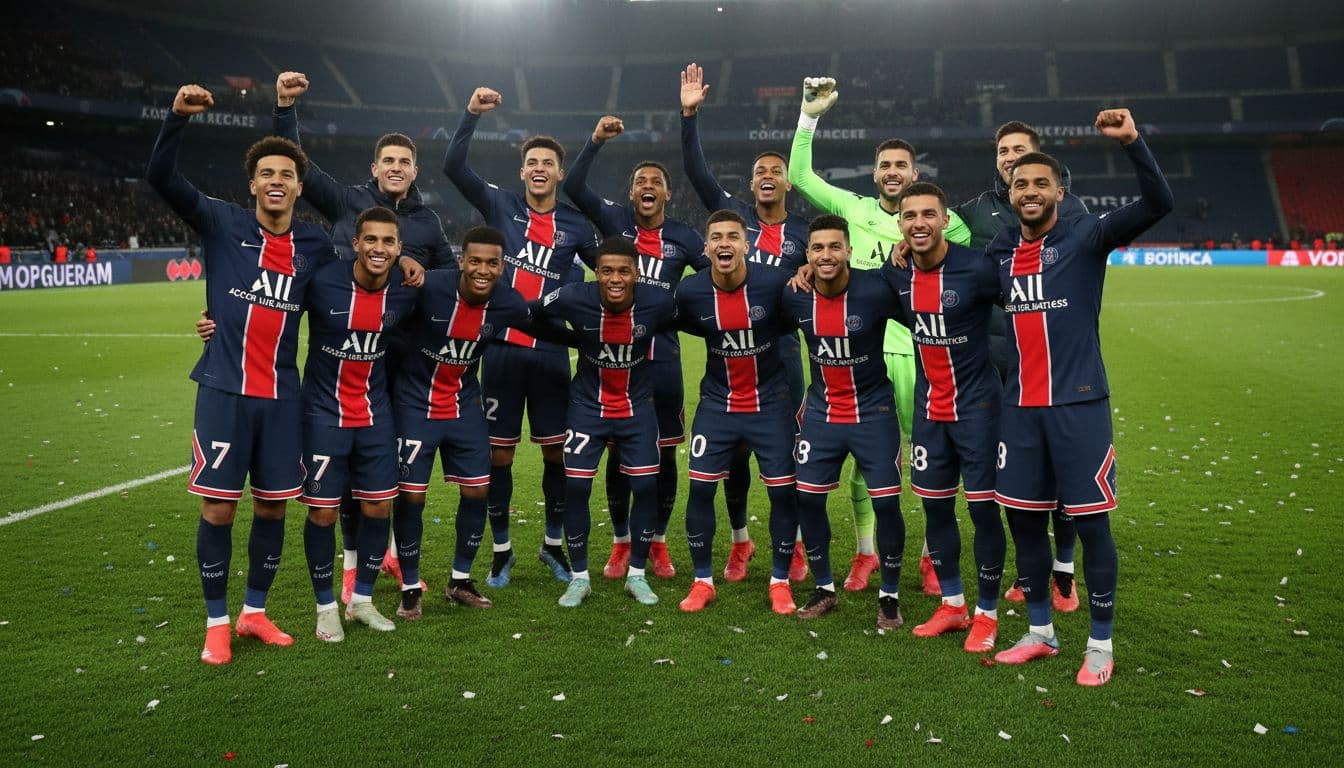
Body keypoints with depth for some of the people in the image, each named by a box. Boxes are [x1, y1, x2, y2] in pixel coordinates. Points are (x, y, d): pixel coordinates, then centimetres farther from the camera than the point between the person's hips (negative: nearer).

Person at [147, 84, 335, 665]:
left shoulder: (316, 246, 7)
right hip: (224, 390, -3)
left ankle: (255, 611, 27)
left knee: (272, 507, 9)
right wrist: (178, 117, -22)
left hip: (282, 395, 3)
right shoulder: (222, 224, -1)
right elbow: (160, 178, -9)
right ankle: (216, 622, 18)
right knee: (218, 508, 1)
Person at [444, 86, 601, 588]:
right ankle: (501, 551, 20)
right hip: (502, 349, -1)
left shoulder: (575, 225, 7)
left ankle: (554, 544, 26)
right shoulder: (500, 207, 4)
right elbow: (452, 167, -5)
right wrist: (472, 114, -14)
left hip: (551, 355, 1)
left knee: (557, 453, 7)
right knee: (499, 456, 5)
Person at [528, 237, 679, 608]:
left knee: (646, 486, -1)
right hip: (588, 406, -1)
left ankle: (636, 574, 19)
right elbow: (526, 313, -5)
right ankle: (579, 577, 15)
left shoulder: (658, 302, -20)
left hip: (637, 406, 1)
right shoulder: (574, 298, -22)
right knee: (575, 487, -4)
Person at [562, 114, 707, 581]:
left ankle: (658, 542, 23)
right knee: (619, 452, 7)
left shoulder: (684, 238, 5)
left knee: (665, 453, 6)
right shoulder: (614, 220, 3)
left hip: (662, 355, 1)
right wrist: (597, 141, -16)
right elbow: (572, 188, -8)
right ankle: (621, 543, 23)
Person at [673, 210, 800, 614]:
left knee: (783, 490, 1)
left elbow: (792, 325, 1)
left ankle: (780, 581, 19)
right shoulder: (690, 291, -11)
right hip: (717, 403, 2)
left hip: (770, 403, -1)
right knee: (700, 488, -1)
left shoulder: (775, 283, -18)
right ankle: (703, 581, 16)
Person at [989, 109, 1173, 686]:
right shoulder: (999, 252, 10)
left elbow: (1158, 204, -15)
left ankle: (1101, 645, 18)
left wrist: (1132, 142, -25)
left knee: (1091, 523, 2)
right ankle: (1040, 633, 28)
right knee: (1023, 518, 10)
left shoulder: (1086, 236, -3)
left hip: (1078, 404, -4)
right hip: (1020, 407, 5)